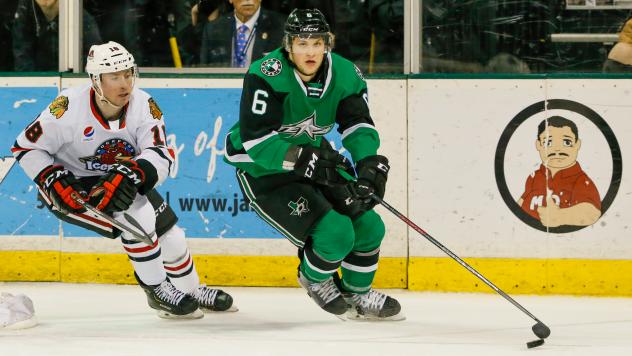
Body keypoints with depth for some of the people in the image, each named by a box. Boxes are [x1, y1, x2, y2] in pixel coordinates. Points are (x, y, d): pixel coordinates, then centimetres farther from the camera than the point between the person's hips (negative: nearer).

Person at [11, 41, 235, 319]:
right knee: (138, 216, -27)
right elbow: (26, 147, -16)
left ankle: (191, 291, 35)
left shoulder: (144, 105, -16)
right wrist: (54, 181, -29)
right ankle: (157, 290, -8)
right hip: (72, 188, -5)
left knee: (170, 235, 5)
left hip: (121, 183, 5)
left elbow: (160, 155, -25)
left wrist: (129, 175, -44)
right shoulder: (69, 107, -26)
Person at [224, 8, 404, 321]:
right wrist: (305, 160, -38)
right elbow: (256, 139, -30)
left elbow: (358, 124, -6)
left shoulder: (344, 75, -9)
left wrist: (370, 163, -25)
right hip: (262, 170, -7)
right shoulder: (266, 76, -27)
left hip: (313, 160, 7)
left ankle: (358, 294, 32)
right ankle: (315, 280, 13)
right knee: (335, 233, -20)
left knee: (369, 226, 5)